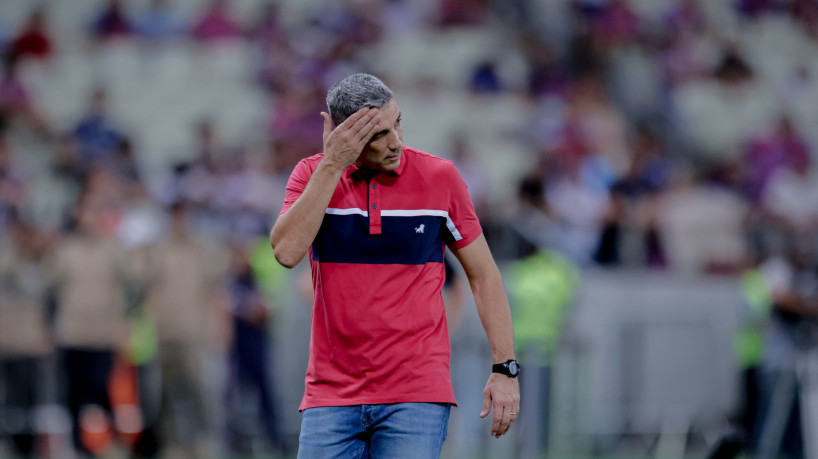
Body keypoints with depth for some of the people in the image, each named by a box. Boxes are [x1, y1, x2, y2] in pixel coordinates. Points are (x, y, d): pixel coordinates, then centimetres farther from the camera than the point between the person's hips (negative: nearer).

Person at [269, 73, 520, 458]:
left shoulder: (439, 177, 1)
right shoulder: (312, 175, 3)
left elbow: (482, 273, 7)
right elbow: (286, 251, -14)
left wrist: (505, 368, 0)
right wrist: (332, 166, -15)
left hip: (416, 396, -1)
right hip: (330, 395, 1)